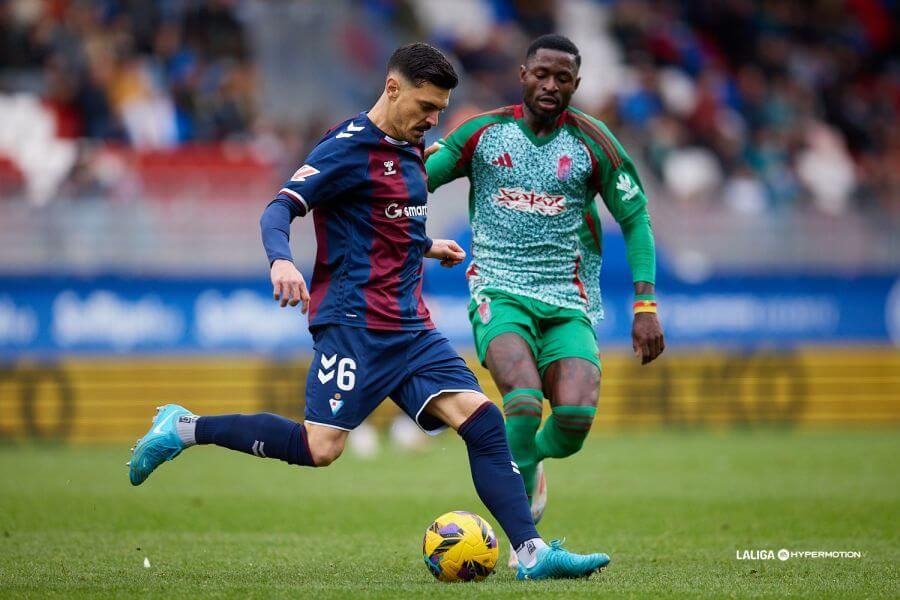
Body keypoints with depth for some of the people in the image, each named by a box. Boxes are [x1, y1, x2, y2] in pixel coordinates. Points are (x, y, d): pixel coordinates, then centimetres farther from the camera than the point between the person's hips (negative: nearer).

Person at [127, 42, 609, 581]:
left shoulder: (410, 151, 17)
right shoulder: (351, 147, -9)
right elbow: (279, 210, -18)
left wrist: (426, 247, 34)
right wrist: (281, 260, -35)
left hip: (409, 325, 8)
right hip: (355, 320, -8)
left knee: (482, 419, -6)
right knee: (320, 447, -15)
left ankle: (532, 552, -9)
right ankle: (185, 429, 0)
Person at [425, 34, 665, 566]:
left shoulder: (592, 142, 5)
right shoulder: (483, 133, 4)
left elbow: (636, 220, 9)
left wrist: (646, 306, 1)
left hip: (568, 302, 1)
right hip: (499, 290, -1)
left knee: (577, 416, -21)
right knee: (525, 398, -29)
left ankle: (529, 458, 18)